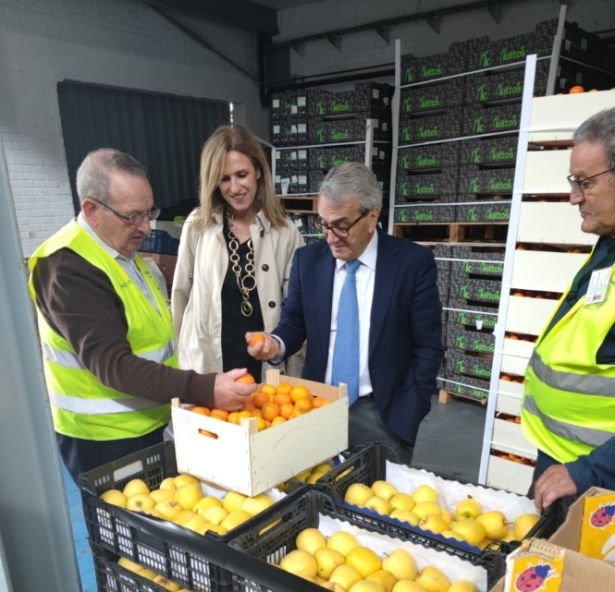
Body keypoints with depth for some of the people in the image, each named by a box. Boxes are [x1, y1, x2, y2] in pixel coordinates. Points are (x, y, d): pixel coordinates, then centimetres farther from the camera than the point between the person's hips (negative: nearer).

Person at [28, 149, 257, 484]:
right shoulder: (69, 268, -24)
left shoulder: (121, 250, 6)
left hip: (144, 424, 9)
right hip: (106, 437, -9)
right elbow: (111, 363, -31)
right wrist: (203, 390, -39)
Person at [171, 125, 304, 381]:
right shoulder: (198, 226, -4)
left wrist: (294, 378, 1)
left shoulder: (285, 232, -5)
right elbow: (180, 293, 6)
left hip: (266, 367, 0)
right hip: (206, 366, 0)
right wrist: (180, 351, 9)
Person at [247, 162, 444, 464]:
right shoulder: (307, 259, 0)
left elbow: (427, 346, -5)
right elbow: (294, 323, 7)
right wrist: (277, 343, -15)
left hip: (382, 413, -2)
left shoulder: (413, 262, -8)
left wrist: (411, 412, -8)